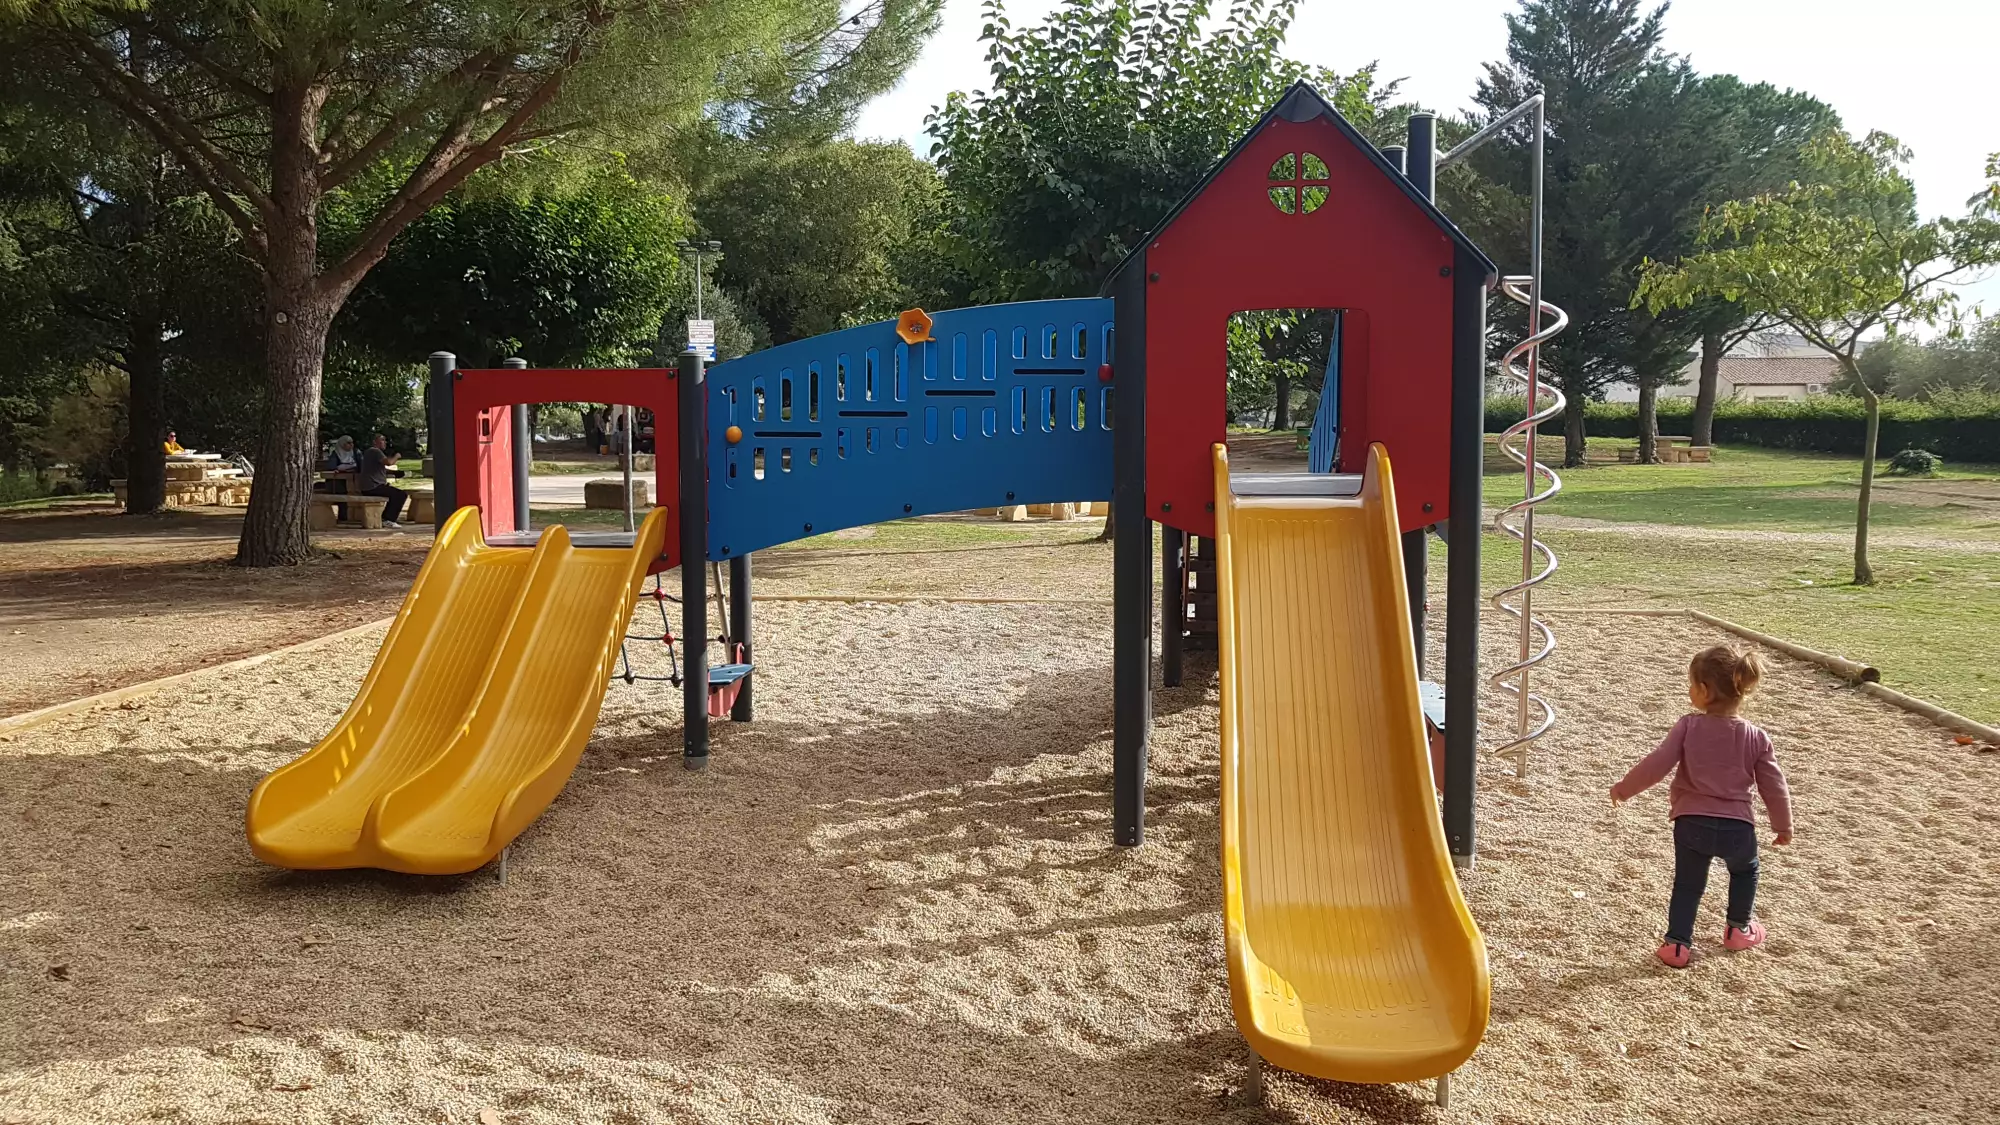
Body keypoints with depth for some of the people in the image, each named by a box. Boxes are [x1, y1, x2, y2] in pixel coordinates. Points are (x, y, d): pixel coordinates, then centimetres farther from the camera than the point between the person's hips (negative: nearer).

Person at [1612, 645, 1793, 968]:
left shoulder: (1688, 727, -8)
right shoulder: (1756, 737, -1)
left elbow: (1657, 765, -11)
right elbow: (1773, 785, 4)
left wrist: (1624, 789, 2)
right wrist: (1783, 825, 17)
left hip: (1692, 823, -1)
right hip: (1738, 826, 2)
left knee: (1687, 883, 14)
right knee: (1745, 870, 31)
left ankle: (1677, 943, 8)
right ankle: (1738, 929, 37)